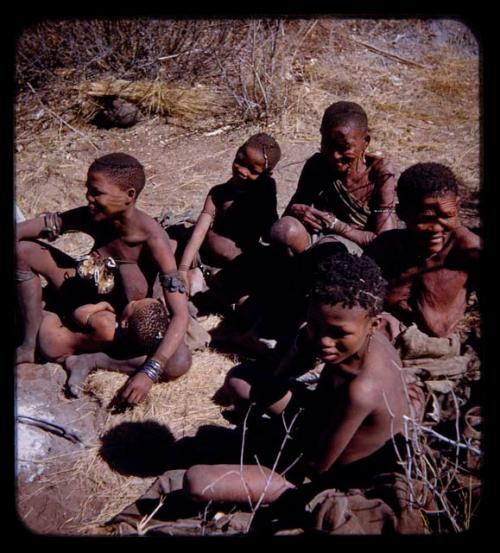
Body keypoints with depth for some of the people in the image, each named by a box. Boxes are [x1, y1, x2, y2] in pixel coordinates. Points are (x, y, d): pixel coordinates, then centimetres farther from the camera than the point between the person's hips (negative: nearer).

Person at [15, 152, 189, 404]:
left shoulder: (152, 239, -31)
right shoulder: (91, 217, -17)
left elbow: (180, 314, -35)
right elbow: (21, 230, -12)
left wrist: (150, 371, -44)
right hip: (83, 297, 5)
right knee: (23, 250, -10)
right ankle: (28, 345, -6)